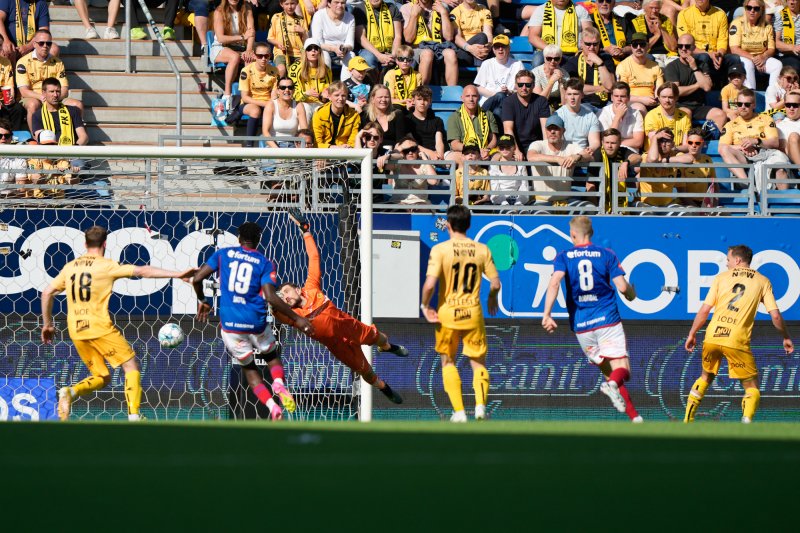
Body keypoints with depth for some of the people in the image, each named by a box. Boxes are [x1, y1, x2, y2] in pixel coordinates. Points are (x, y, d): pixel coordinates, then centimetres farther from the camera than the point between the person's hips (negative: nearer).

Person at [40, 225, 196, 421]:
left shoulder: (70, 267, 12)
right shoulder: (106, 265, -3)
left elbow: (47, 293, 15)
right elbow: (142, 271, -6)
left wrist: (47, 324, 25)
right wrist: (177, 275, -5)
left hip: (76, 331, 6)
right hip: (100, 328, -6)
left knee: (102, 377, 16)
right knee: (131, 366, 6)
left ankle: (70, 392, -11)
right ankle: (133, 416, -6)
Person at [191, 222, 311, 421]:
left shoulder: (223, 254, 7)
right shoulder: (264, 263, 2)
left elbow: (197, 279, 2)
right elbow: (271, 298, -11)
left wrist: (202, 301, 21)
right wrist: (296, 319, -5)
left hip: (230, 323, 1)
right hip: (256, 323, -1)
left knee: (248, 367, 18)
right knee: (272, 355, 26)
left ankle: (271, 405, -5)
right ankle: (279, 383, -7)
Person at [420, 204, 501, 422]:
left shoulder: (440, 249, -10)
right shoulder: (482, 250, -1)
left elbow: (430, 284, -18)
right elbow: (495, 283, 2)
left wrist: (425, 306, -2)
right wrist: (492, 299, 23)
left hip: (447, 314, -2)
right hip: (473, 313, 2)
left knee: (448, 362, 16)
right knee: (478, 362, 12)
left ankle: (459, 411, 6)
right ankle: (480, 404, -11)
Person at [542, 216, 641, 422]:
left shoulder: (563, 257, 4)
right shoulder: (606, 254, 3)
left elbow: (554, 282, -14)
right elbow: (622, 286, -4)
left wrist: (547, 314, -18)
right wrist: (632, 294, 19)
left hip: (581, 326, 2)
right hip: (607, 320, -2)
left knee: (609, 372, 12)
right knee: (621, 370, -4)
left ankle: (634, 417, 2)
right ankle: (613, 384, -40)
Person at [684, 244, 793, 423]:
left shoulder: (721, 277, 11)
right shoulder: (762, 281, 7)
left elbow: (704, 310, 7)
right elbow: (775, 316, 2)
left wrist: (692, 334, 17)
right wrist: (786, 338, 17)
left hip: (712, 337, 3)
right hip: (737, 341, -3)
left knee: (706, 378, 26)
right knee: (752, 386, 8)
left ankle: (687, 421, 27)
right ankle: (746, 425, -13)